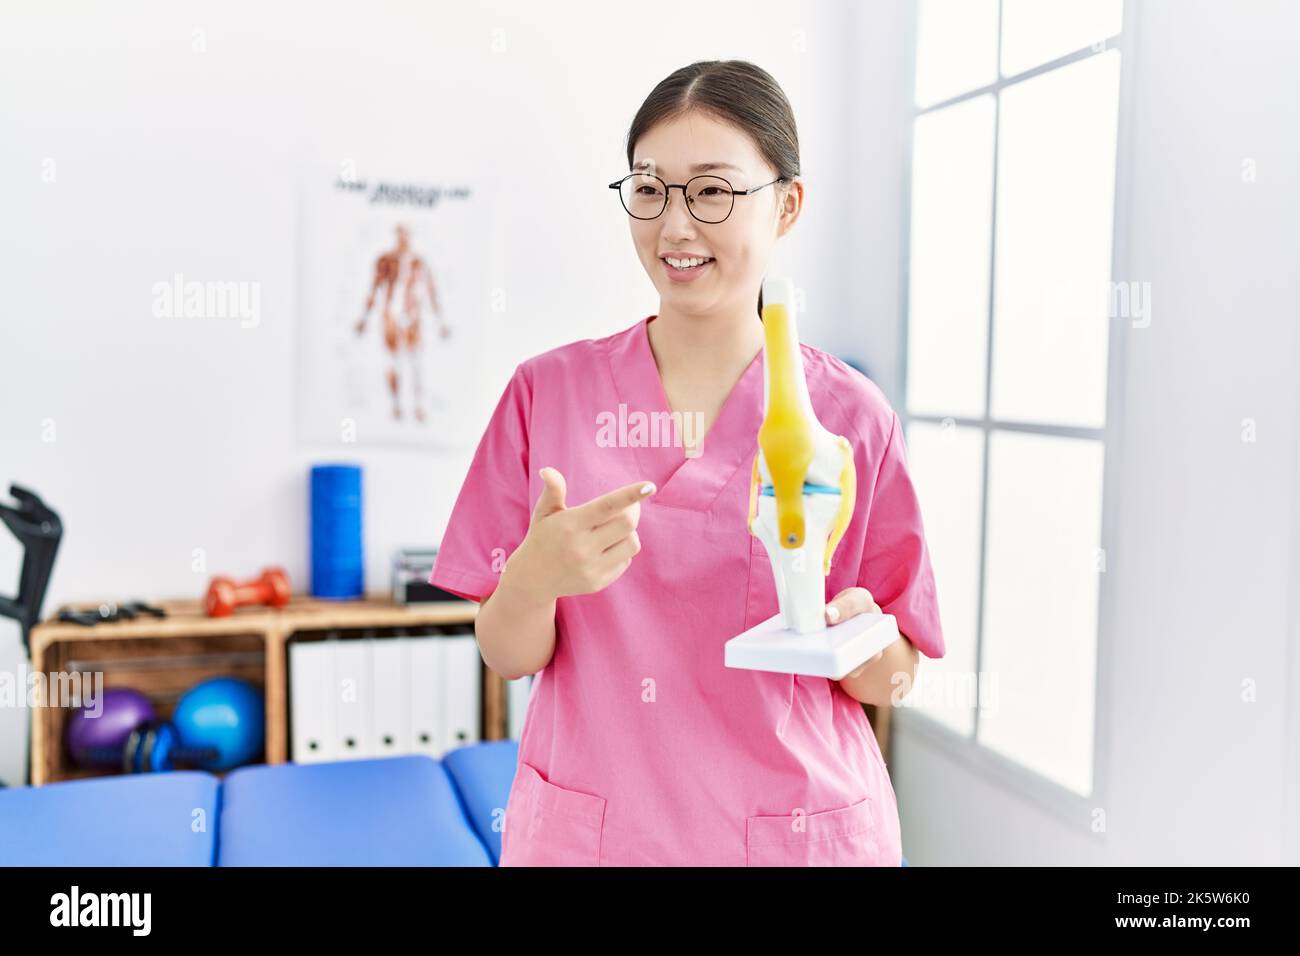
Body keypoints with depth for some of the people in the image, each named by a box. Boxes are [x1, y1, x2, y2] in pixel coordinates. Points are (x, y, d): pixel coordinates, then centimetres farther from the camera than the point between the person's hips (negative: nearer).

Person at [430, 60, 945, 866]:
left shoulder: (850, 414, -7)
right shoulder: (548, 391, -5)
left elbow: (891, 679, -1)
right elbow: (509, 655, -3)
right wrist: (533, 578, -24)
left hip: (792, 827, 0)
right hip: (585, 828, 1)